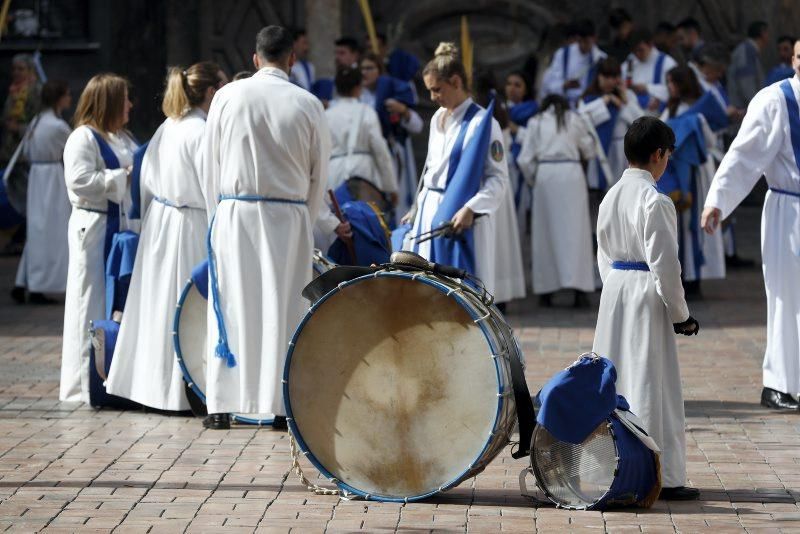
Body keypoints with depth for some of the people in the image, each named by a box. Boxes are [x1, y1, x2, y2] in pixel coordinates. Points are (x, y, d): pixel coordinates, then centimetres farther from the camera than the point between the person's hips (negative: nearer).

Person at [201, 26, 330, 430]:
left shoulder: (228, 96, -1)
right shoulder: (307, 105, -1)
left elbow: (209, 164, 5)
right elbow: (319, 173, 6)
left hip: (235, 213, 0)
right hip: (289, 215, 0)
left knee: (232, 305, 5)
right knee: (284, 307, 4)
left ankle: (221, 405, 7)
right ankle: (281, 404, 5)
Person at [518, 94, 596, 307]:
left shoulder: (535, 122, 12)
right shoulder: (575, 120, 11)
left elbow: (525, 160, 5)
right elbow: (589, 151, 18)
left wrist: (534, 179, 20)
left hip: (545, 172, 1)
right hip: (571, 172, -1)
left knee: (545, 230, 7)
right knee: (575, 229, -1)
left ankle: (545, 292, 7)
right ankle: (579, 287, -9)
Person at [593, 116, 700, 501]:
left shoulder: (611, 197, 9)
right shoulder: (655, 201, -16)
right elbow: (665, 263, -16)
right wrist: (680, 314, -7)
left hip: (613, 290, 8)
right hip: (647, 296, -8)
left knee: (616, 380, 13)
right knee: (652, 384, -4)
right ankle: (665, 477, 0)